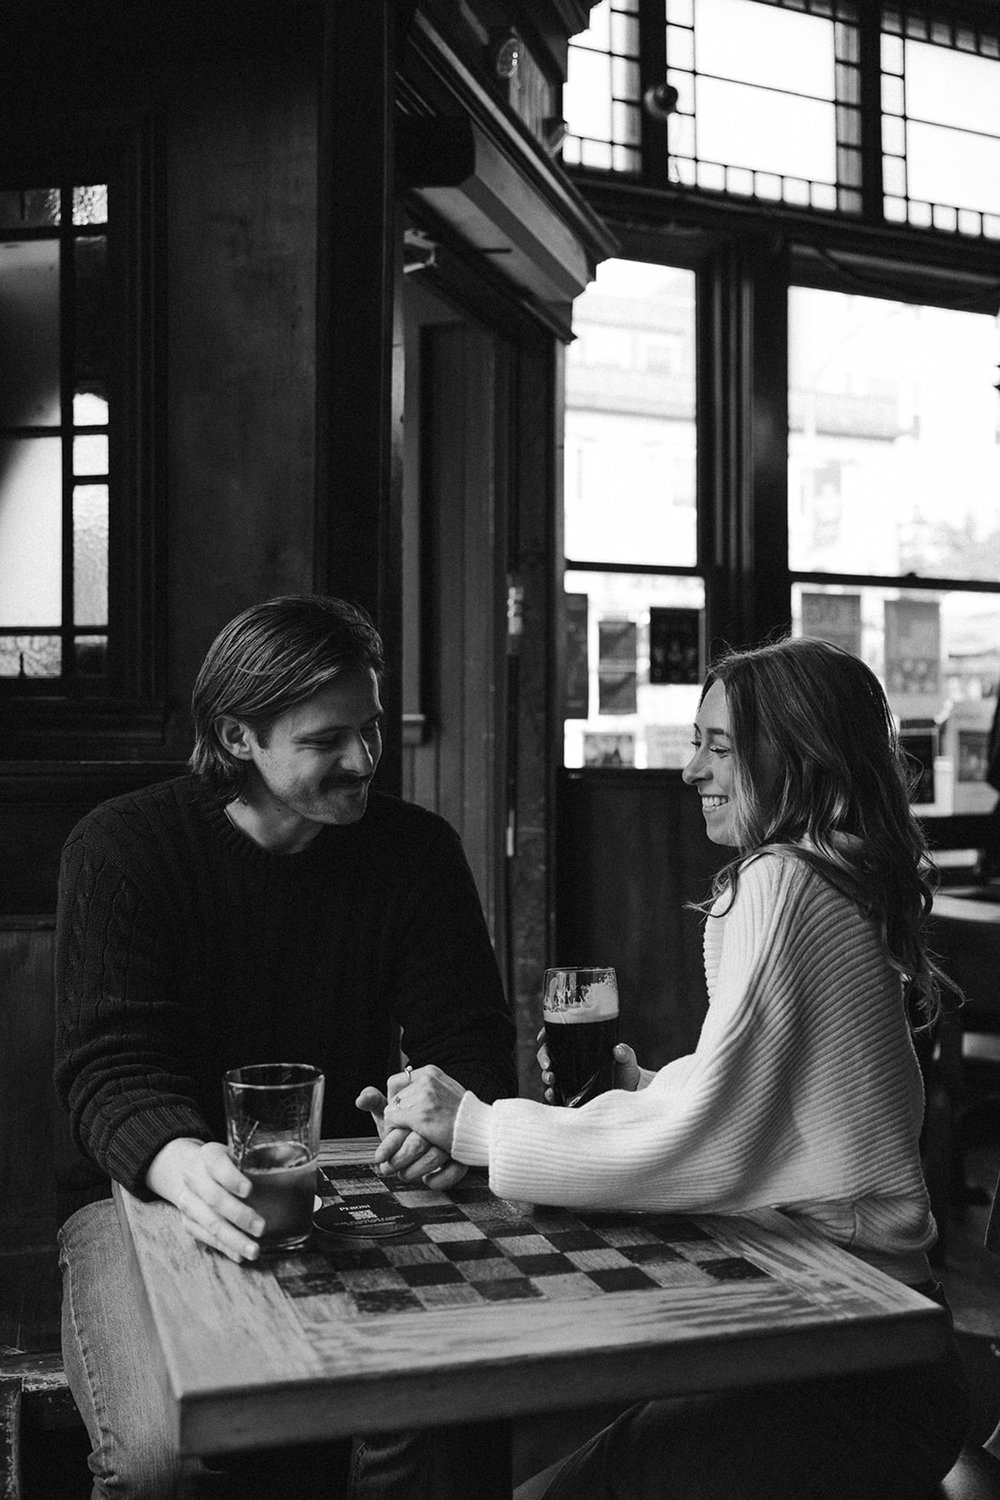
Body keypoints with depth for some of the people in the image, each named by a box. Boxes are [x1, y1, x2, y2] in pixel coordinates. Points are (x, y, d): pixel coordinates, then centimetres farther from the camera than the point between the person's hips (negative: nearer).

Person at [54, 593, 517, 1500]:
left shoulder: (418, 850, 1)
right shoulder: (122, 848, -7)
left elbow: (468, 1046, 0)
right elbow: (111, 1064, -14)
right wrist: (181, 1162, -38)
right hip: (150, 1196, -1)